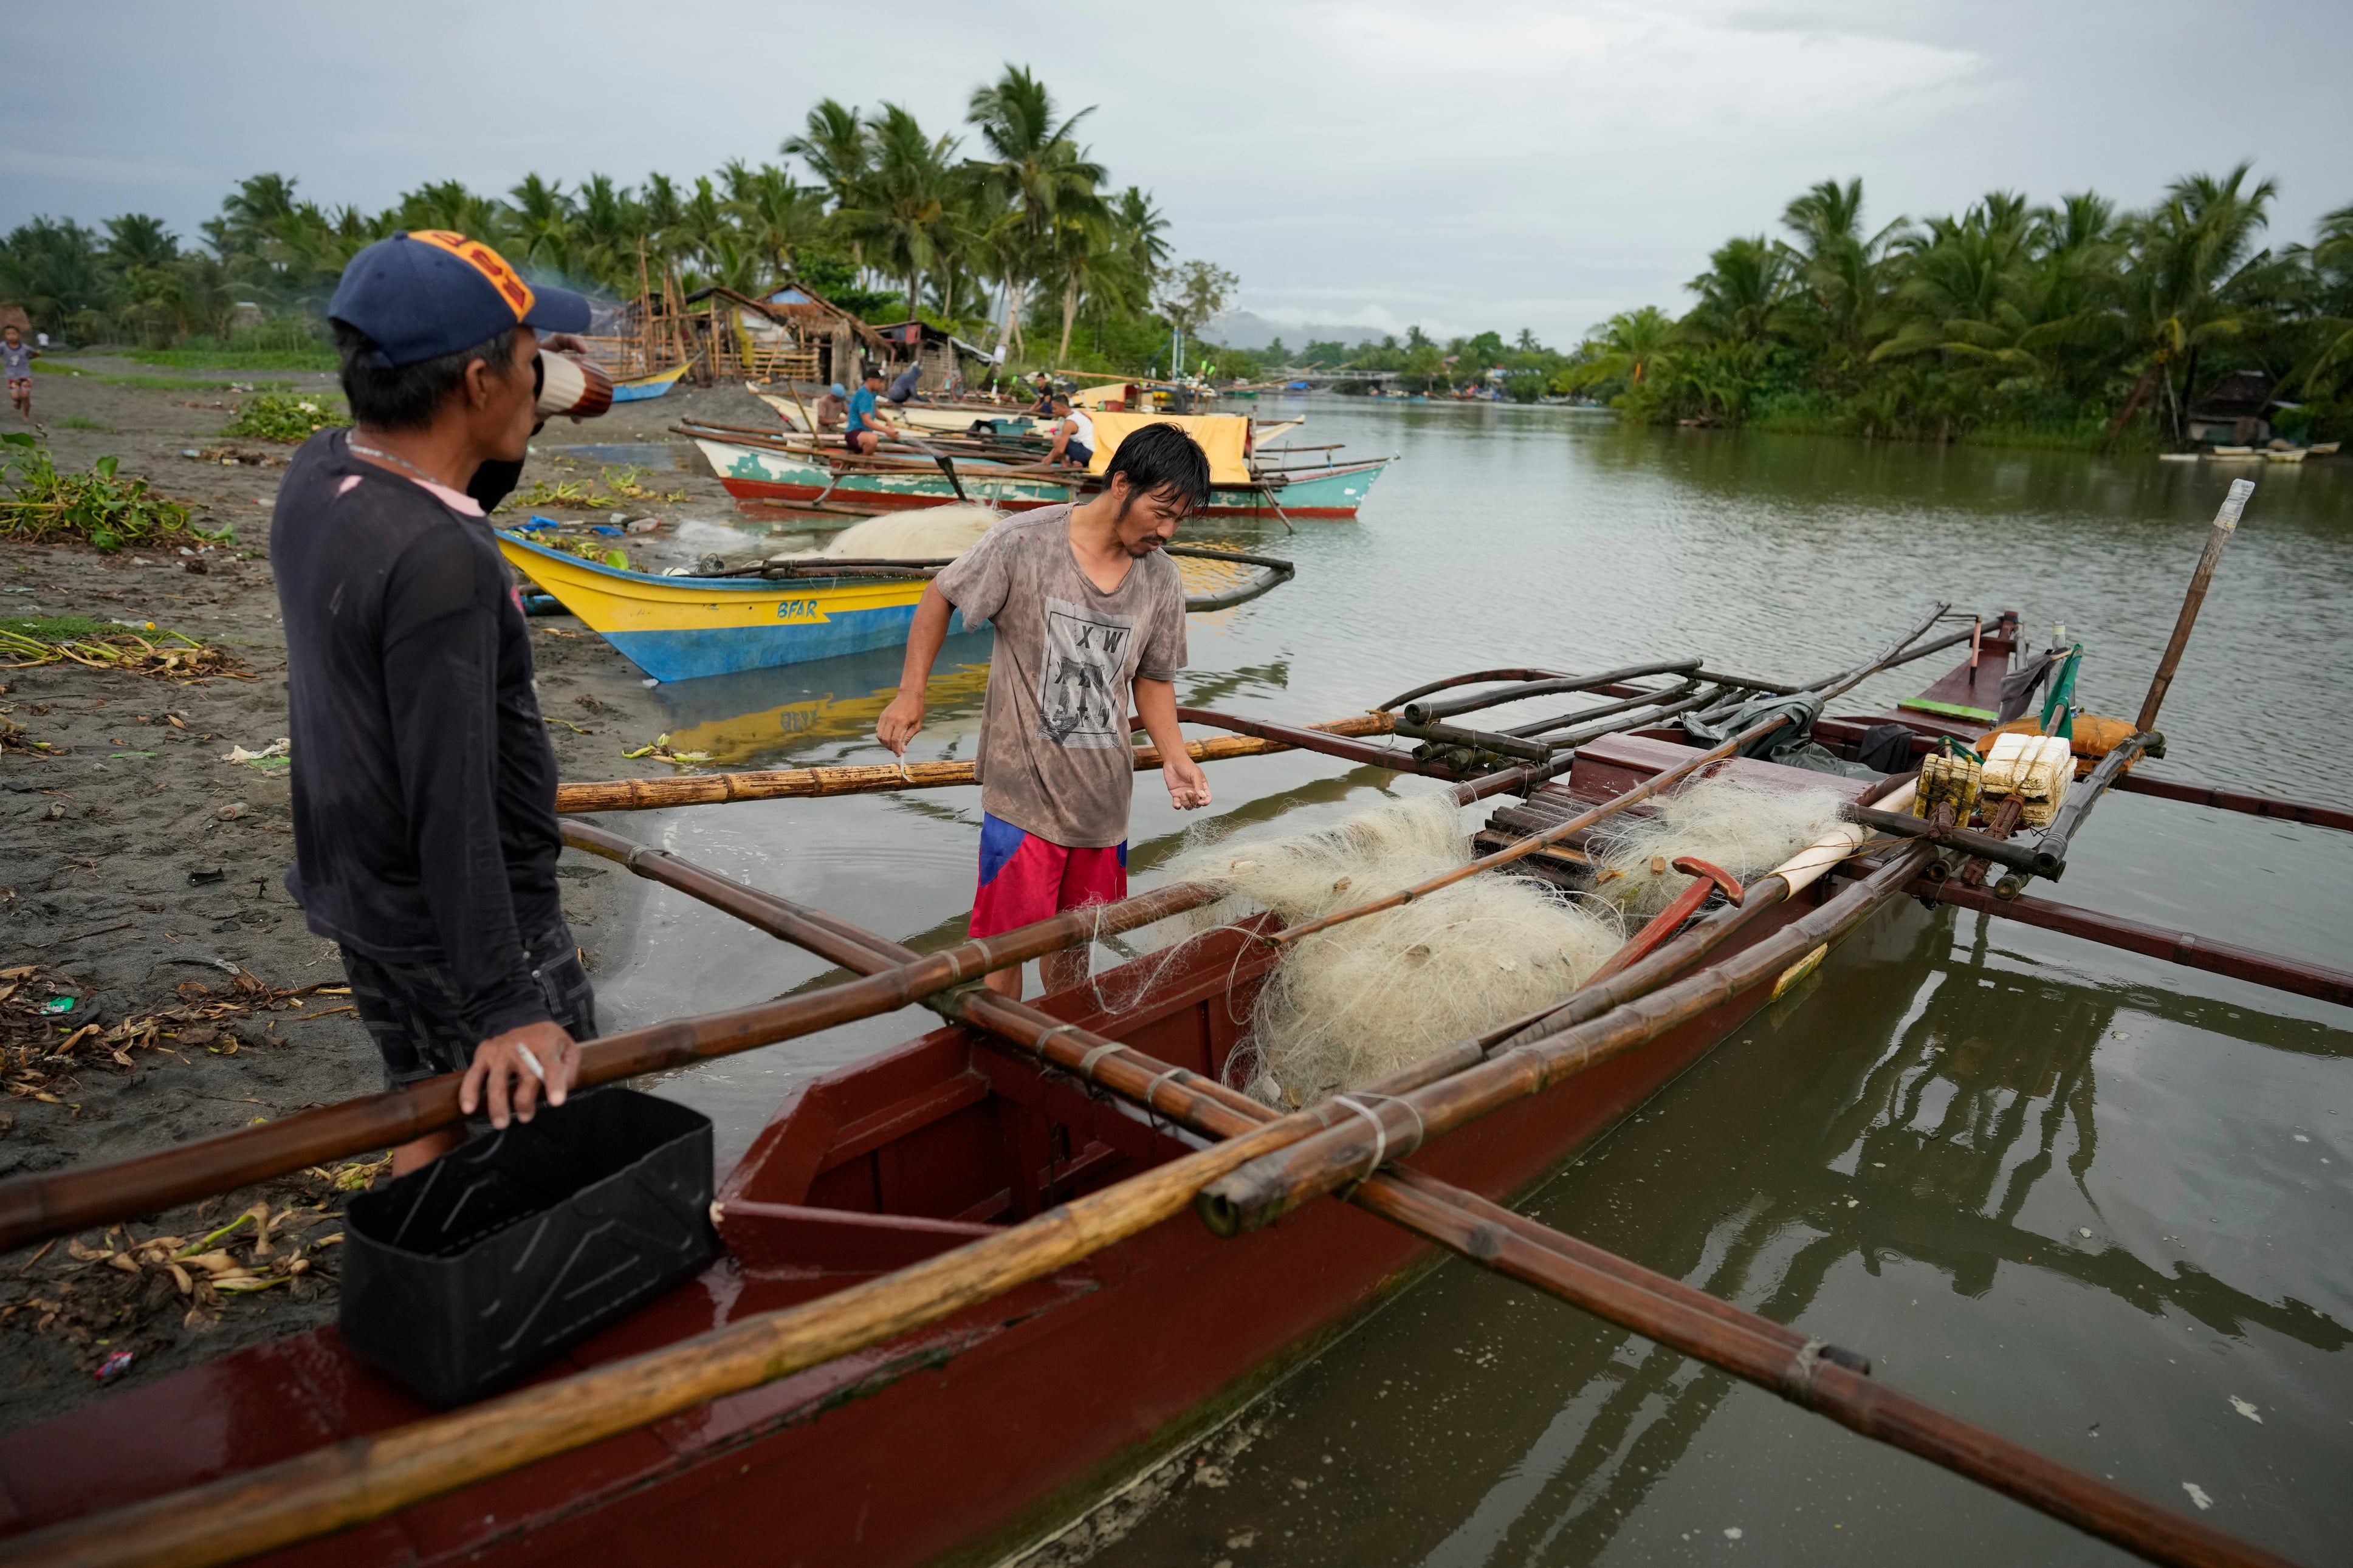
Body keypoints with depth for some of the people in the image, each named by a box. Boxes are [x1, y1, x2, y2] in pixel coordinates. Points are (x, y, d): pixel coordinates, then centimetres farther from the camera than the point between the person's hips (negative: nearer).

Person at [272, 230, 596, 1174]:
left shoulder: (317, 472, -3)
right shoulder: (440, 565, -29)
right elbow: (451, 806, -29)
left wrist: (503, 444, 3)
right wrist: (505, 1005, -25)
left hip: (355, 892, 9)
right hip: (456, 925, -9)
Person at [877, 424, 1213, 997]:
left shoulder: (1161, 578, 1)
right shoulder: (1022, 543, -13)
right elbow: (941, 596, 1)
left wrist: (1175, 758, -2)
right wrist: (911, 693, -3)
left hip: (1103, 797, 5)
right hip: (1023, 789, -4)